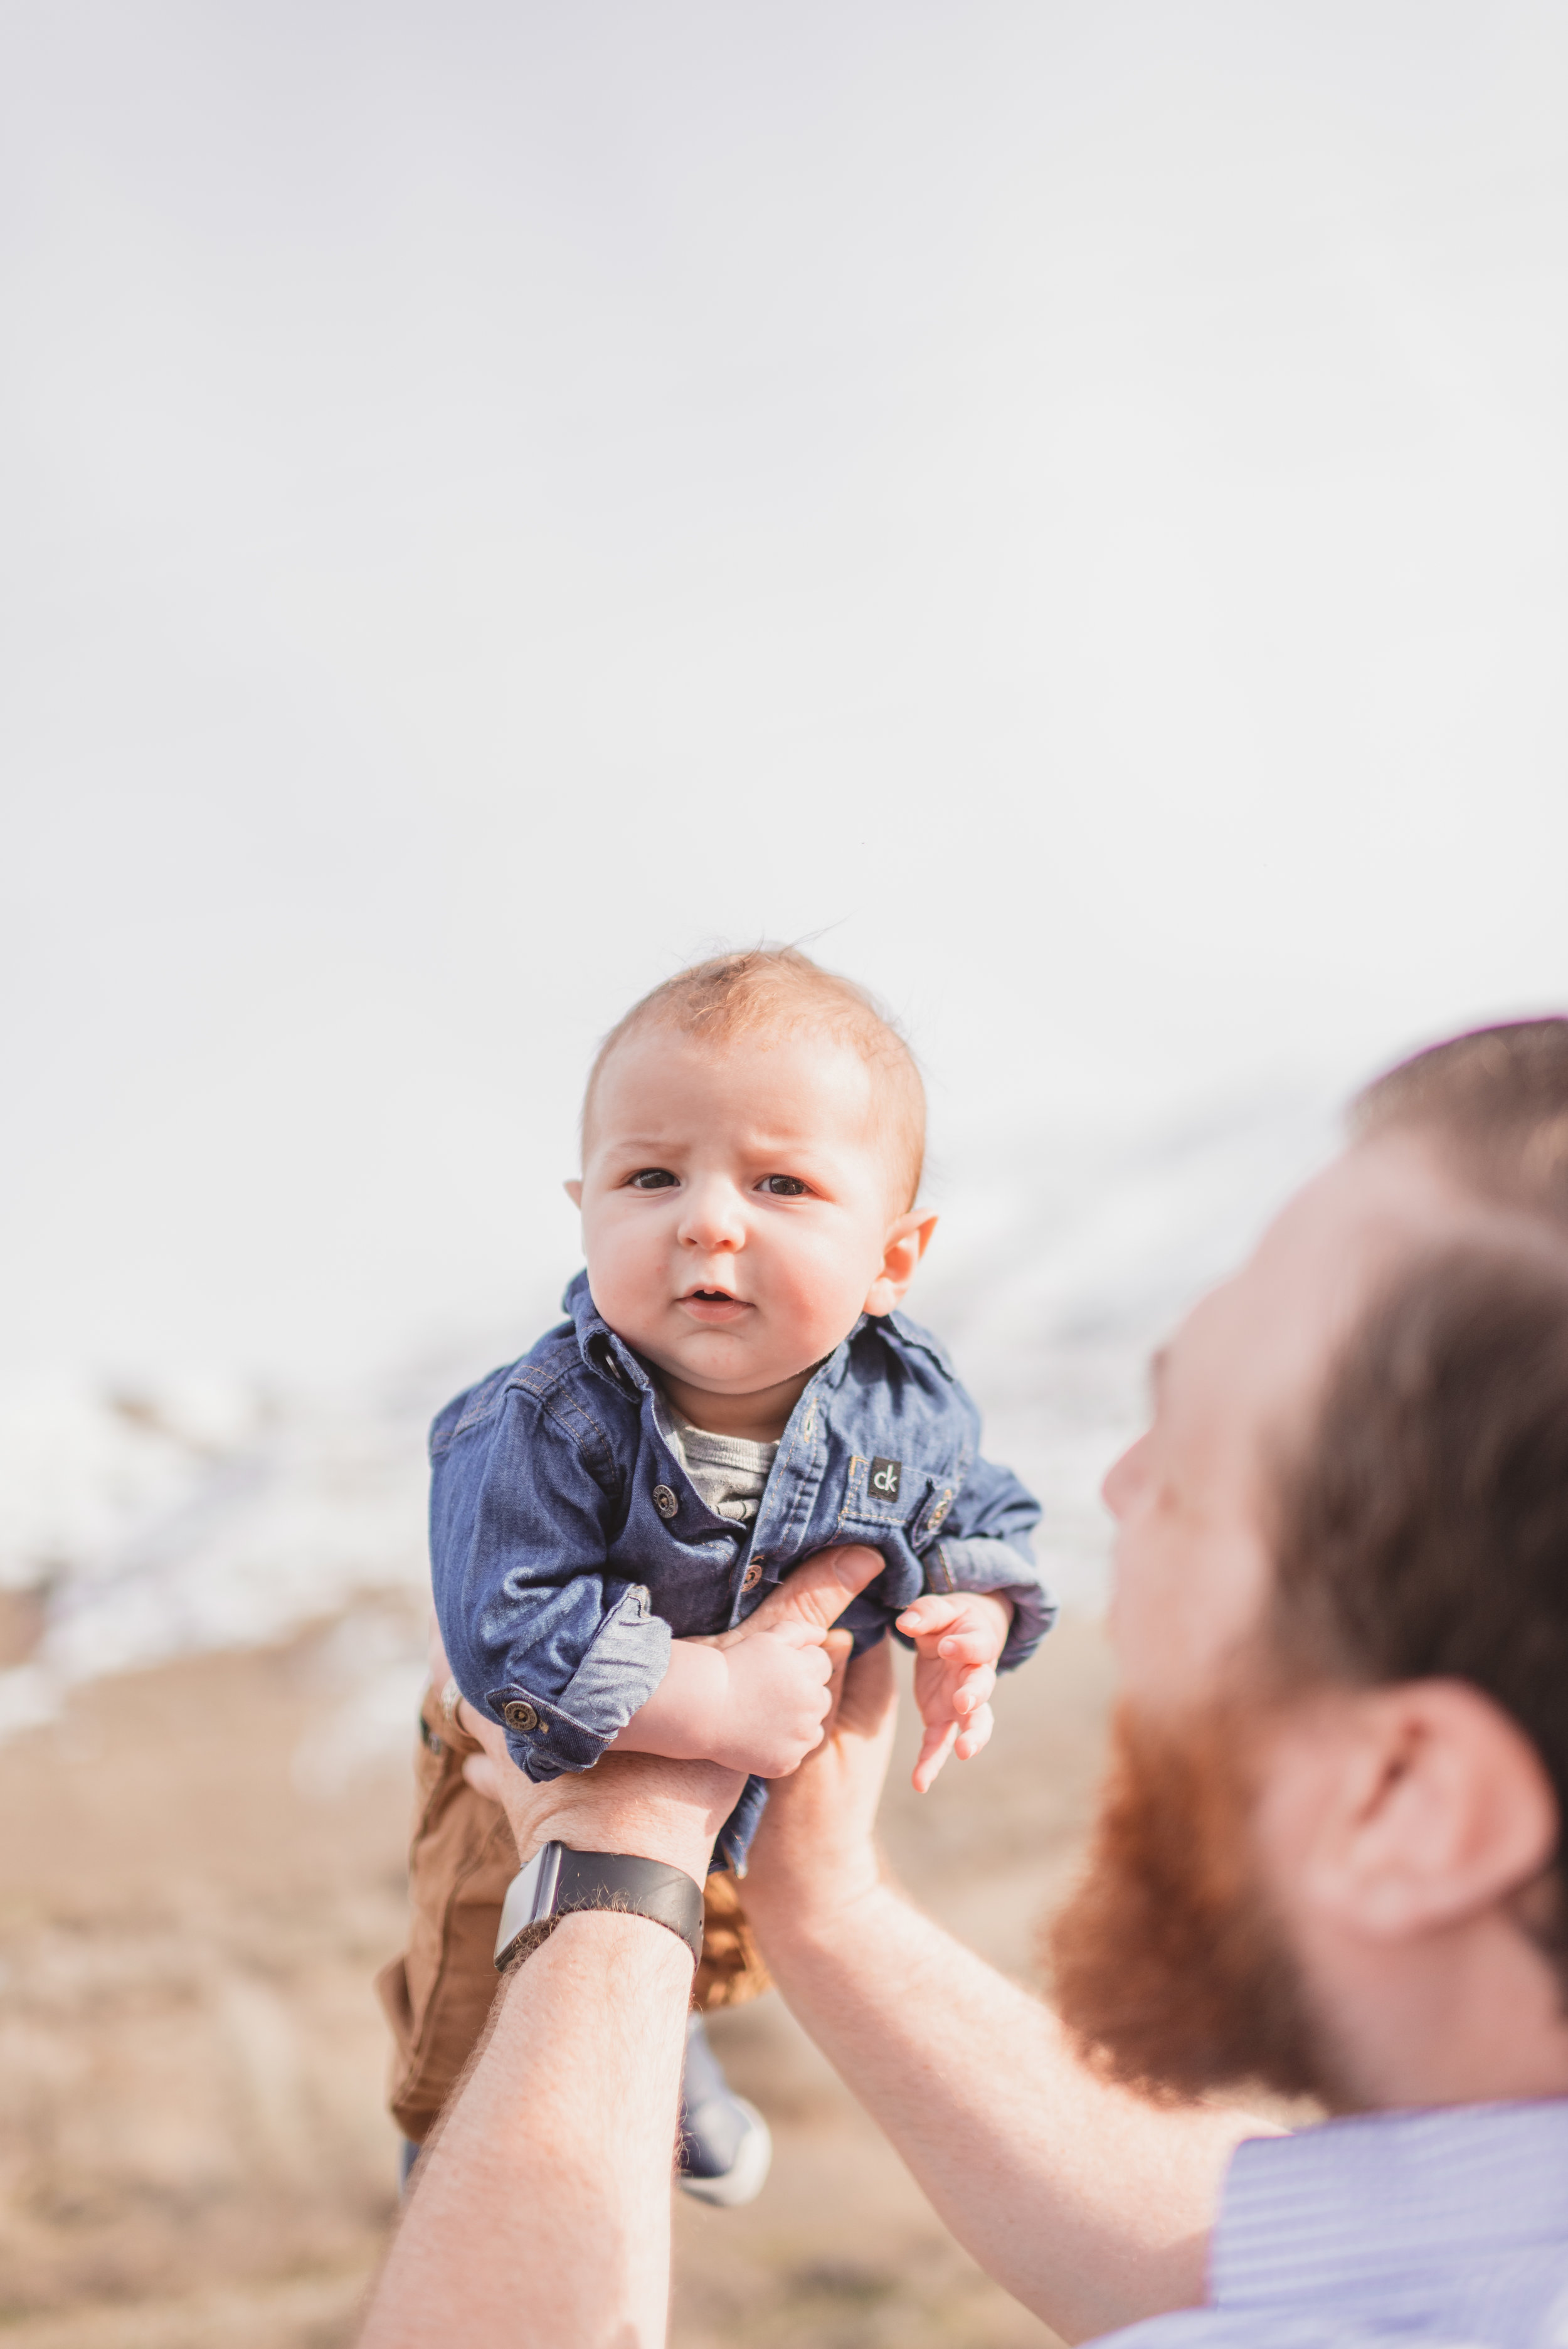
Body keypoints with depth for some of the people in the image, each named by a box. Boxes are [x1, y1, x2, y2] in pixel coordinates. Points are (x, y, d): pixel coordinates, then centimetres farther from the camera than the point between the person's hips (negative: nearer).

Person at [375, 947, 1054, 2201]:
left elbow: (986, 1520, -7)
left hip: (757, 1771, 4)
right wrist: (711, 1699, -43)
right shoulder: (542, 1427, -41)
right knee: (485, 2007, 22)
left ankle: (671, 2057, 72)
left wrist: (973, 1619, -27)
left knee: (720, 1949, 36)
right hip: (544, 1777, -4)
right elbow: (511, 1636, -43)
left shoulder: (908, 1406, -26)